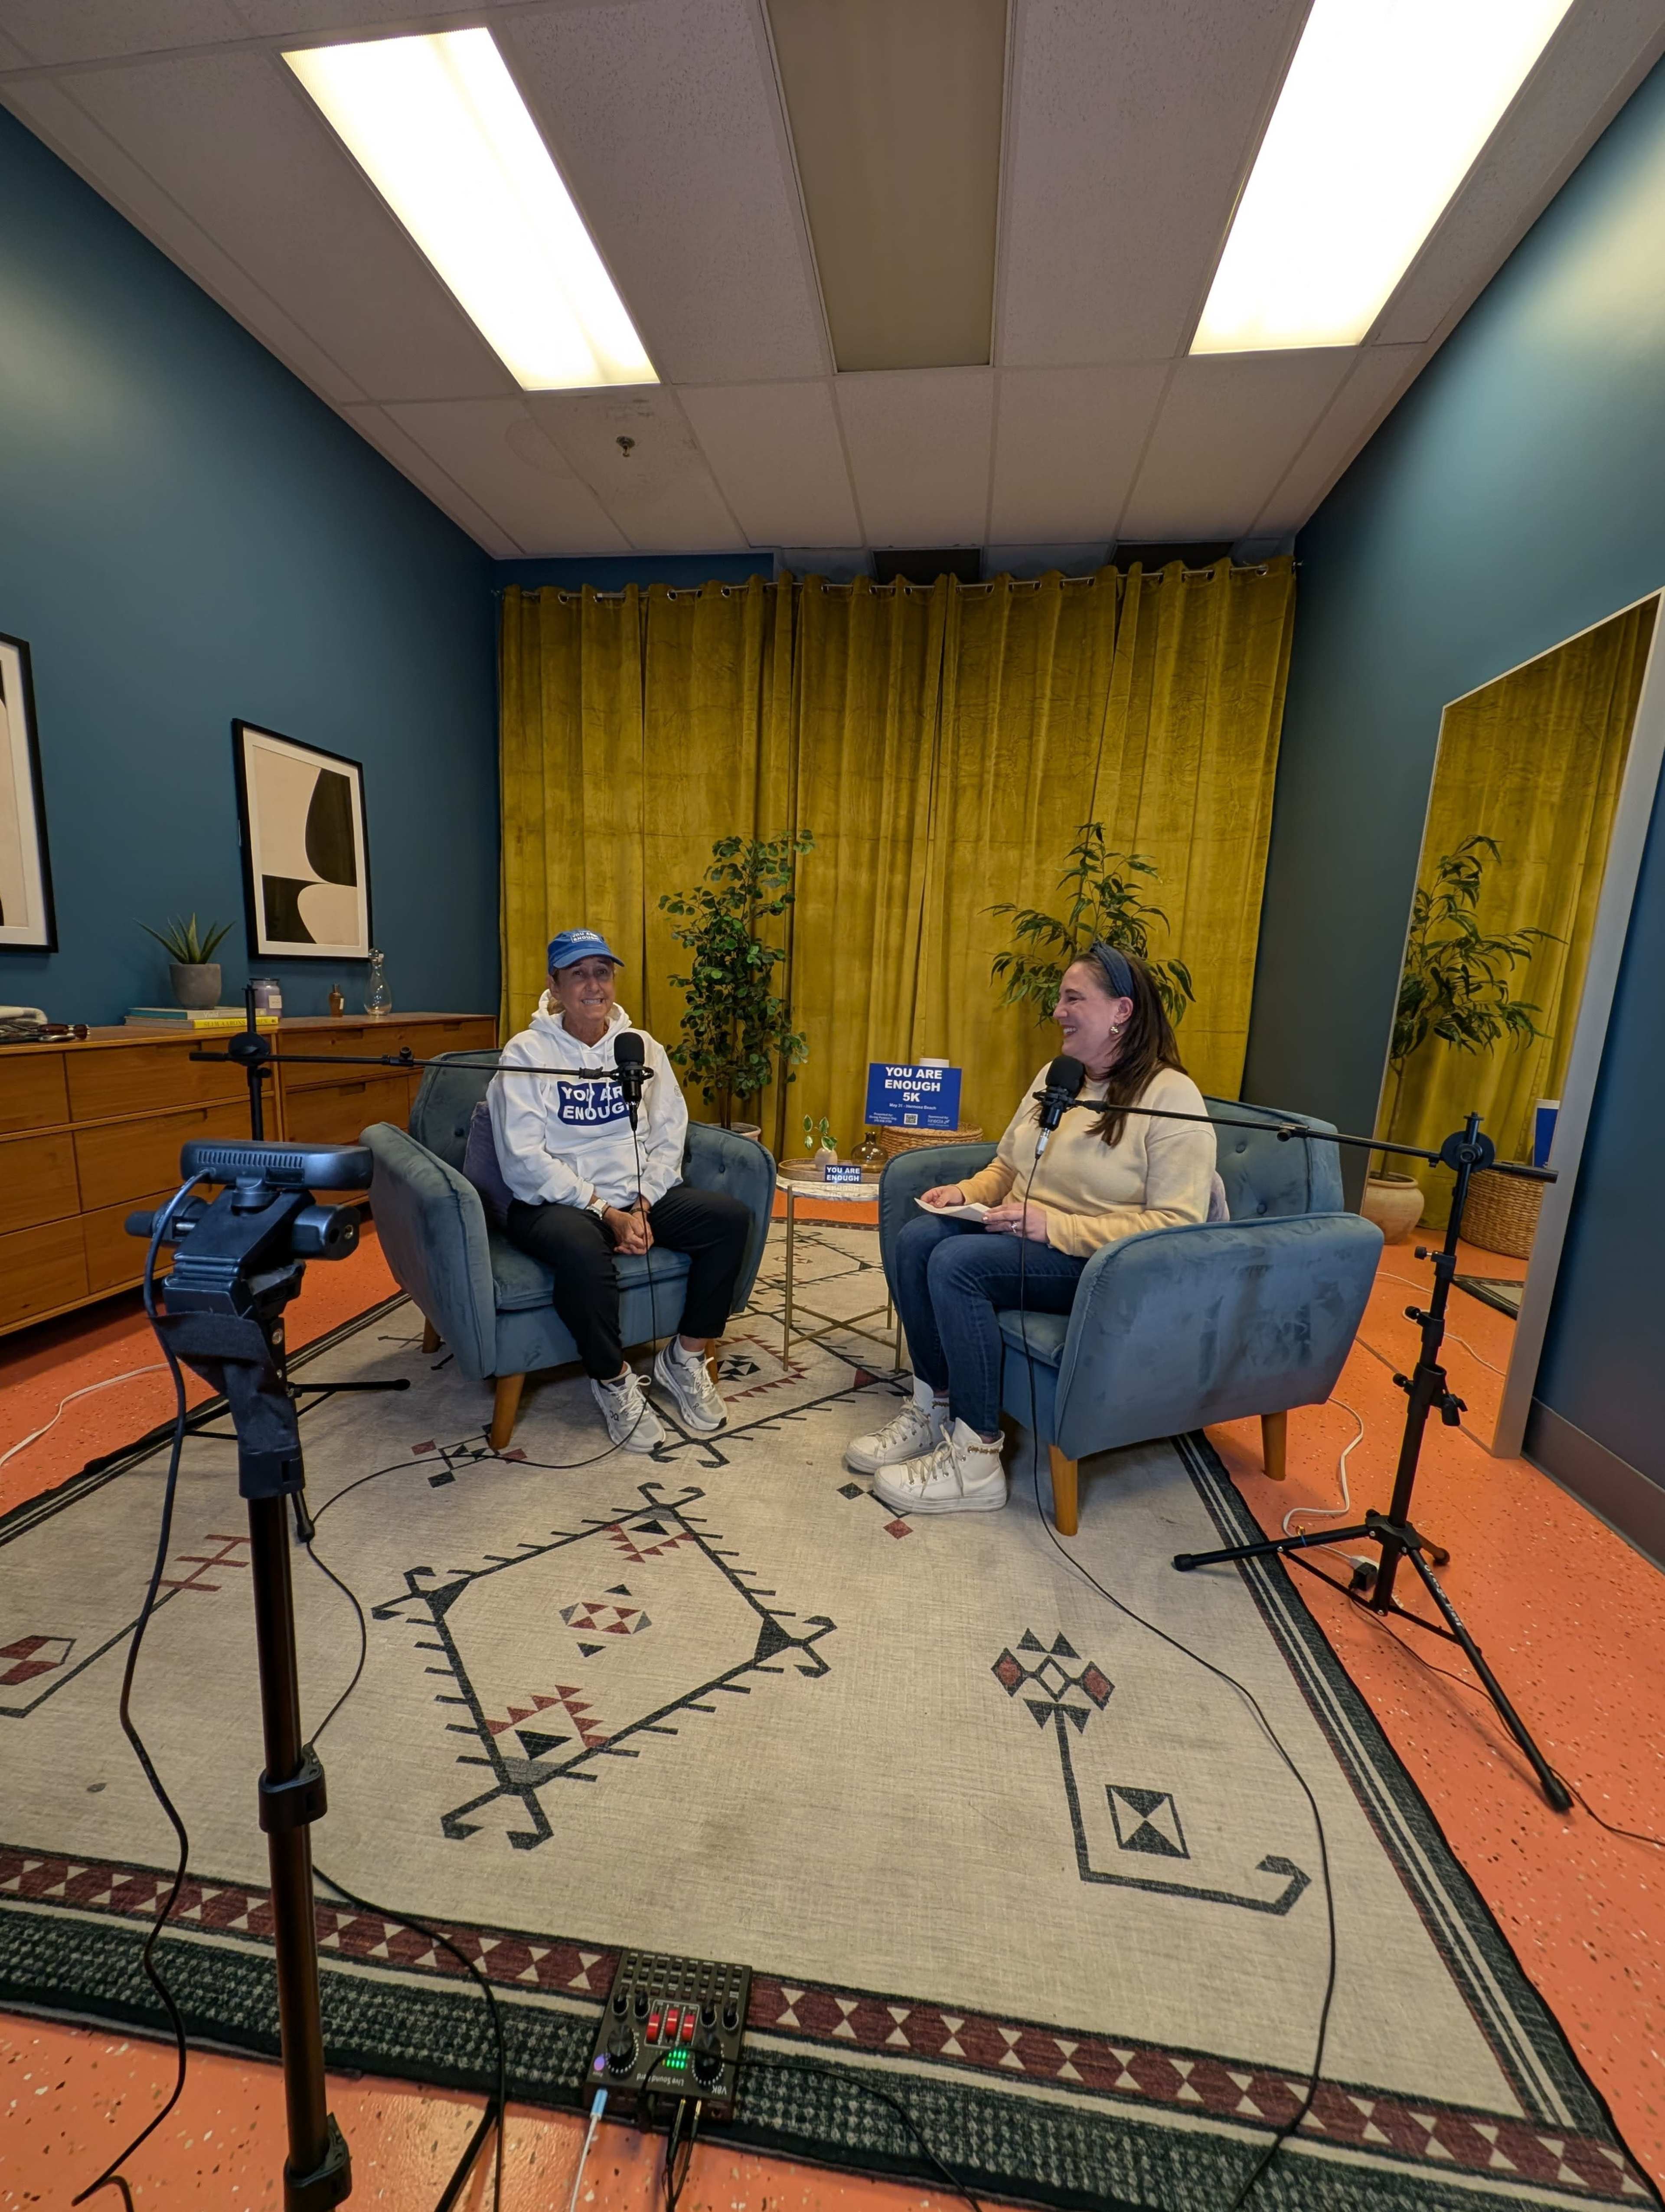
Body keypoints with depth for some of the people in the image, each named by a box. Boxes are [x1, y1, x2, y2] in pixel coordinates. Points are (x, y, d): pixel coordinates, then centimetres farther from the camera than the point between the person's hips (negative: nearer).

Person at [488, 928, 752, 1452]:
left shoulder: (643, 1048, 8)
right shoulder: (526, 1053, -5)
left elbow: (669, 1134, 3)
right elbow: (524, 1159, -12)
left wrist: (643, 1205, -12)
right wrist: (606, 1212, -18)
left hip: (639, 1197, 5)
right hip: (554, 1203, -4)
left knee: (731, 1218, -18)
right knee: (582, 1250, -38)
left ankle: (683, 1359, 0)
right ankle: (614, 1380, -8)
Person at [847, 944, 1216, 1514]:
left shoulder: (1171, 1097, -11)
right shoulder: (1056, 1076, 11)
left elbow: (1176, 1225, -18)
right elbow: (1006, 1164, 20)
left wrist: (1054, 1226, -25)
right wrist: (966, 1192, -1)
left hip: (1103, 1259, -7)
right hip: (1020, 1233, 7)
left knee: (958, 1263, -30)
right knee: (917, 1238, -20)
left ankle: (976, 1461, -17)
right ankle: (931, 1410, -7)